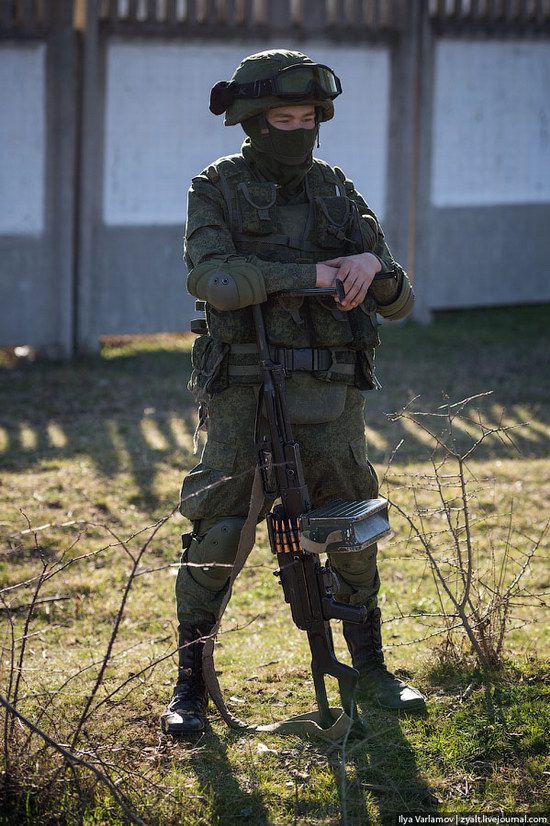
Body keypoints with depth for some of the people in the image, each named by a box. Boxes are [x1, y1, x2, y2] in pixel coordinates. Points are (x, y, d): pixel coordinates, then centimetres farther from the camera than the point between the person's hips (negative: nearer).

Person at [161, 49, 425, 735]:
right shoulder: (217, 190, 1)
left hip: (330, 395, 3)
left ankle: (370, 669, 25)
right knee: (216, 537, -7)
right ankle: (191, 684, 5)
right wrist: (310, 273, -20)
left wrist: (374, 265, -15)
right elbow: (213, 280, -19)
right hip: (245, 391, -3)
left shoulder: (337, 195, 11)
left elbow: (398, 304, 8)